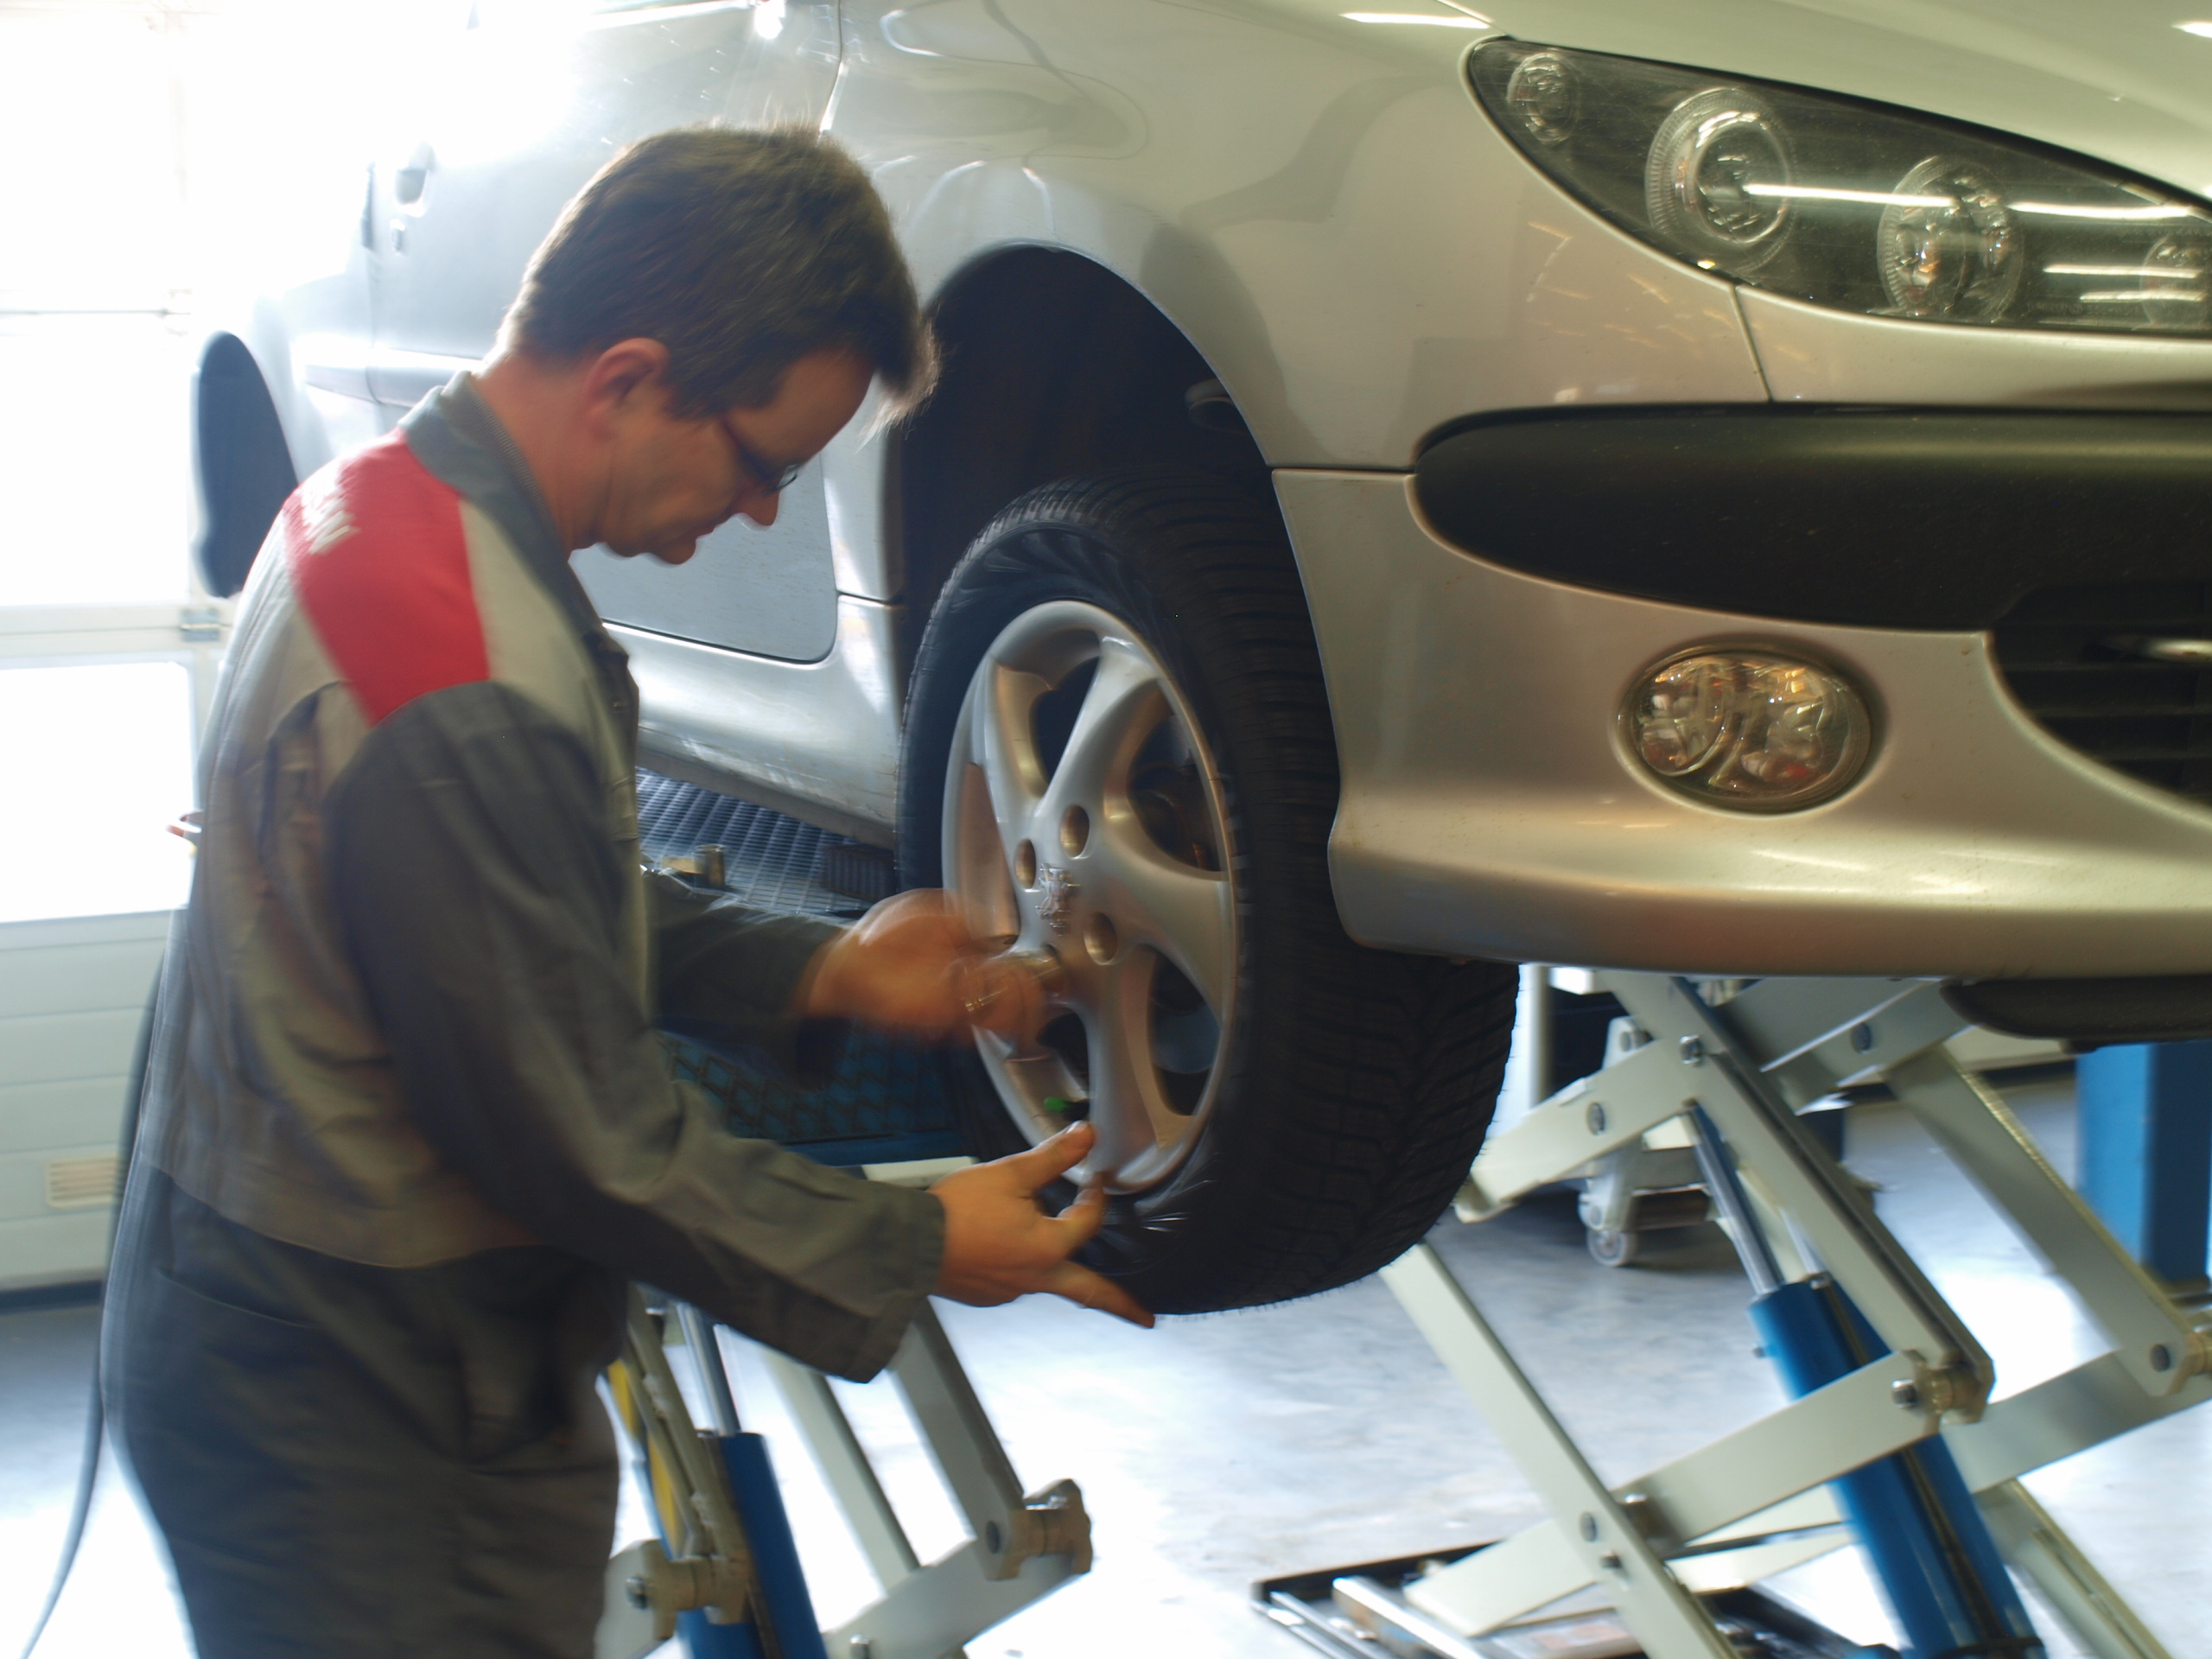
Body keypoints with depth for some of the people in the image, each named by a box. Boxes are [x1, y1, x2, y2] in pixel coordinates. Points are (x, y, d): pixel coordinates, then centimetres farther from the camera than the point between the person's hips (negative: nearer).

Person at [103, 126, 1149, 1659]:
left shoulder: (391, 500, 3)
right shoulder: (466, 697, -30)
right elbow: (588, 1143, -22)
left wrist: (817, 970, 5)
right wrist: (911, 1250, -12)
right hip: (350, 1433, -10)